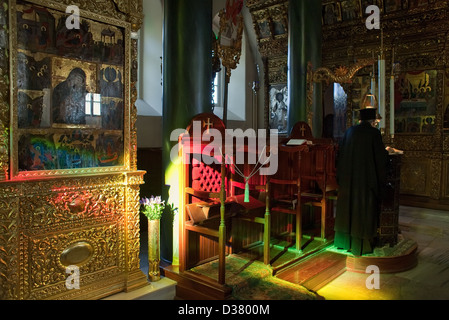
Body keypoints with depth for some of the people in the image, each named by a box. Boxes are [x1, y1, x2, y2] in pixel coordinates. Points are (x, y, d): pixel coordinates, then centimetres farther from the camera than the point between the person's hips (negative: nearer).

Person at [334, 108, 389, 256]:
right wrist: (386, 152, 15)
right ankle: (361, 244, 10)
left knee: (348, 206, 14)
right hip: (366, 178, -5)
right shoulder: (374, 133, -9)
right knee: (364, 209, 3)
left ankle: (344, 240, 24)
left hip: (348, 178, 5)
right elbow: (381, 157, -7)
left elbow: (341, 154, 10)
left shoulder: (350, 131, 6)